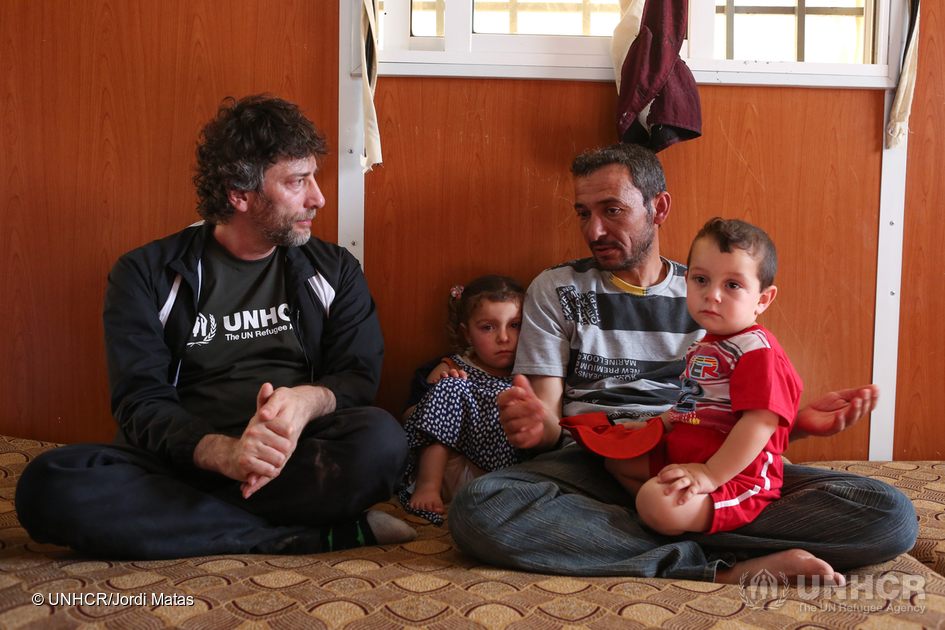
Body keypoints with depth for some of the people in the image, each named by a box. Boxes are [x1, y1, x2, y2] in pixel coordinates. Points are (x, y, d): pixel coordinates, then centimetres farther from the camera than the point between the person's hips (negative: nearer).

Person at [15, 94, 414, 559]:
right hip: (180, 458, 0)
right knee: (47, 484, -29)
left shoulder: (334, 272, 12)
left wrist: (308, 399, -21)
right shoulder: (147, 274, 5)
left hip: (298, 462, 0)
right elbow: (140, 403, -4)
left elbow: (359, 377, 5)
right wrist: (226, 453, -25)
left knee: (381, 440, -30)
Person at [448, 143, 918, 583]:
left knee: (890, 512, -19)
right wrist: (537, 425, -21)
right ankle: (727, 569, -30)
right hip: (598, 466, -1)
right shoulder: (556, 291, 12)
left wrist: (798, 422, -6)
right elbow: (549, 423, 5)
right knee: (475, 508, -34)